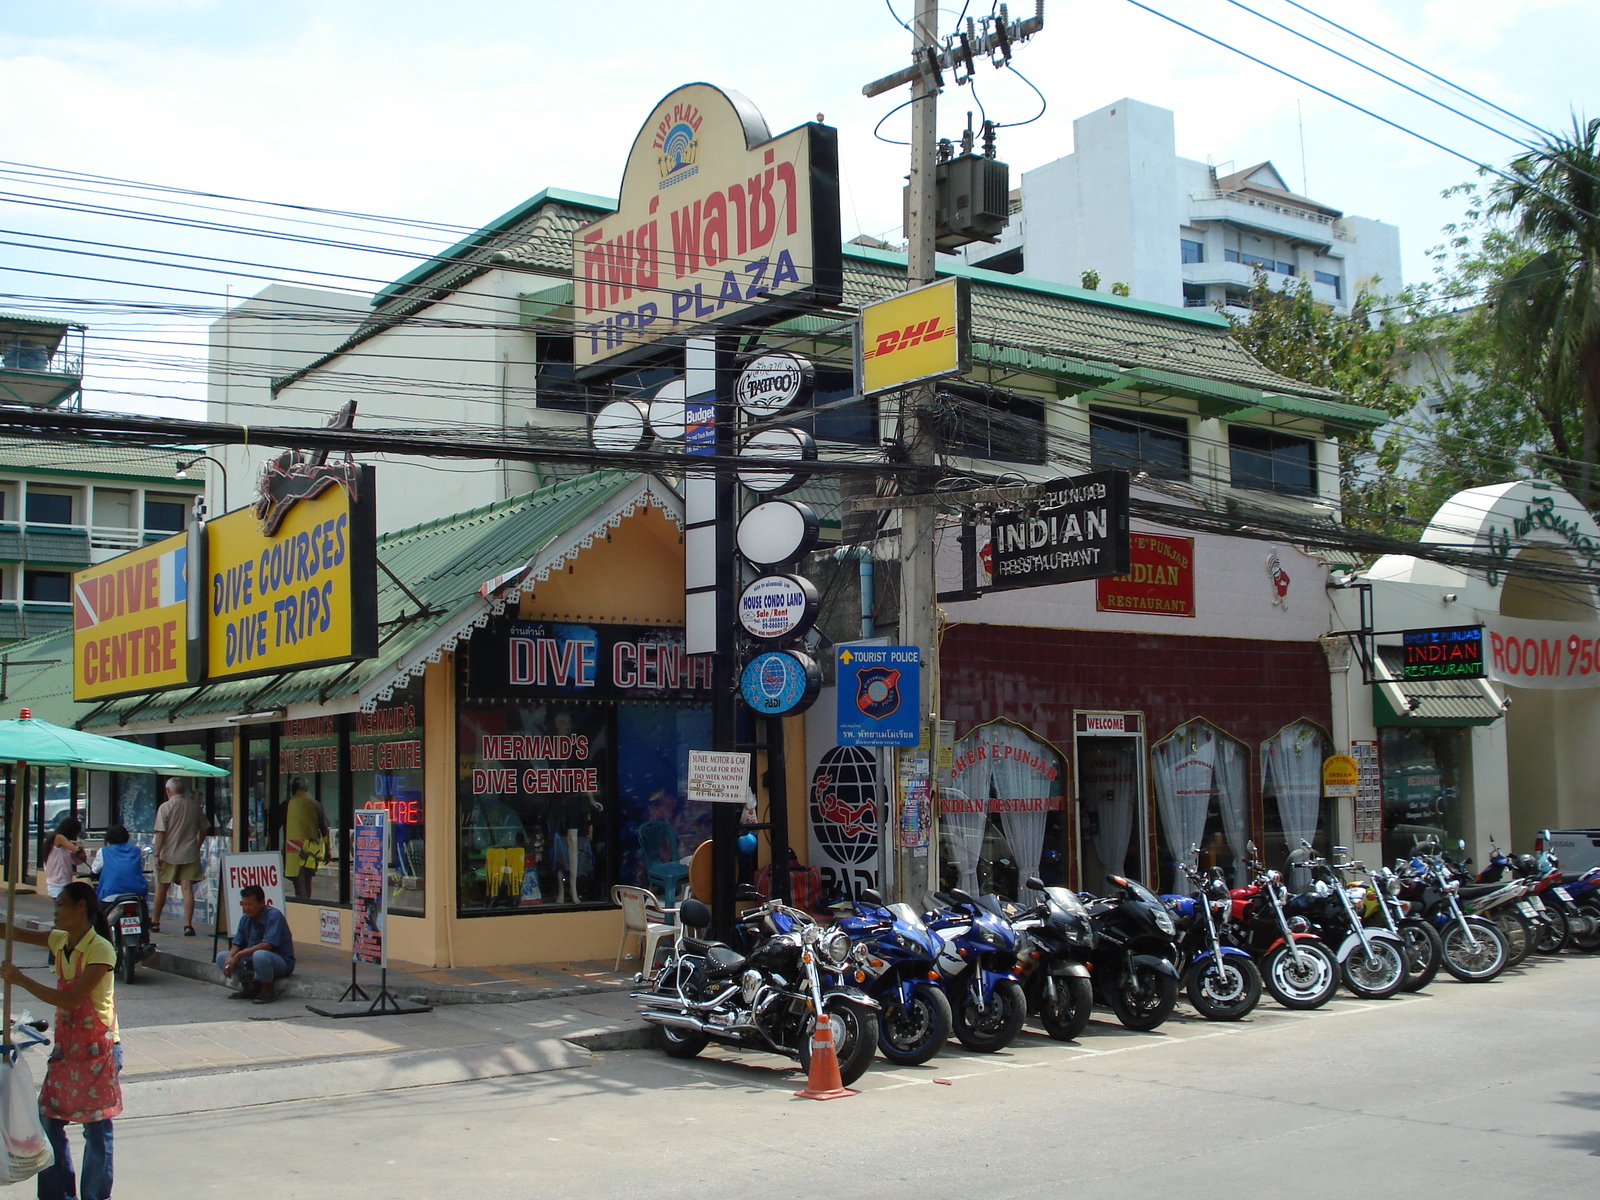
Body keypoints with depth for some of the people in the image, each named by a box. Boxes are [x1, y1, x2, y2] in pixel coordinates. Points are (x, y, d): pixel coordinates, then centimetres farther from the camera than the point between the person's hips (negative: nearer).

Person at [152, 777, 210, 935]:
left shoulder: (165, 807, -7)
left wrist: (157, 854, -7)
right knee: (187, 888, 0)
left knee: (161, 888, 13)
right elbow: (204, 829, 10)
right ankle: (188, 925, -9)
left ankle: (155, 922, 27)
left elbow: (160, 833, -11)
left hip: (169, 854, -2)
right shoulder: (195, 806, 4)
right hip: (190, 854, 2)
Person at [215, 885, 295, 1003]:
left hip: (282, 962, -8)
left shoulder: (273, 916, -21)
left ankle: (267, 991, -14)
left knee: (260, 955, -39)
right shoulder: (245, 918, 2)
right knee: (221, 956, -2)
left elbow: (267, 945, -31)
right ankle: (250, 987, 5)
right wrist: (229, 958, -18)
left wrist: (238, 955, -30)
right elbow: (236, 944, 5)